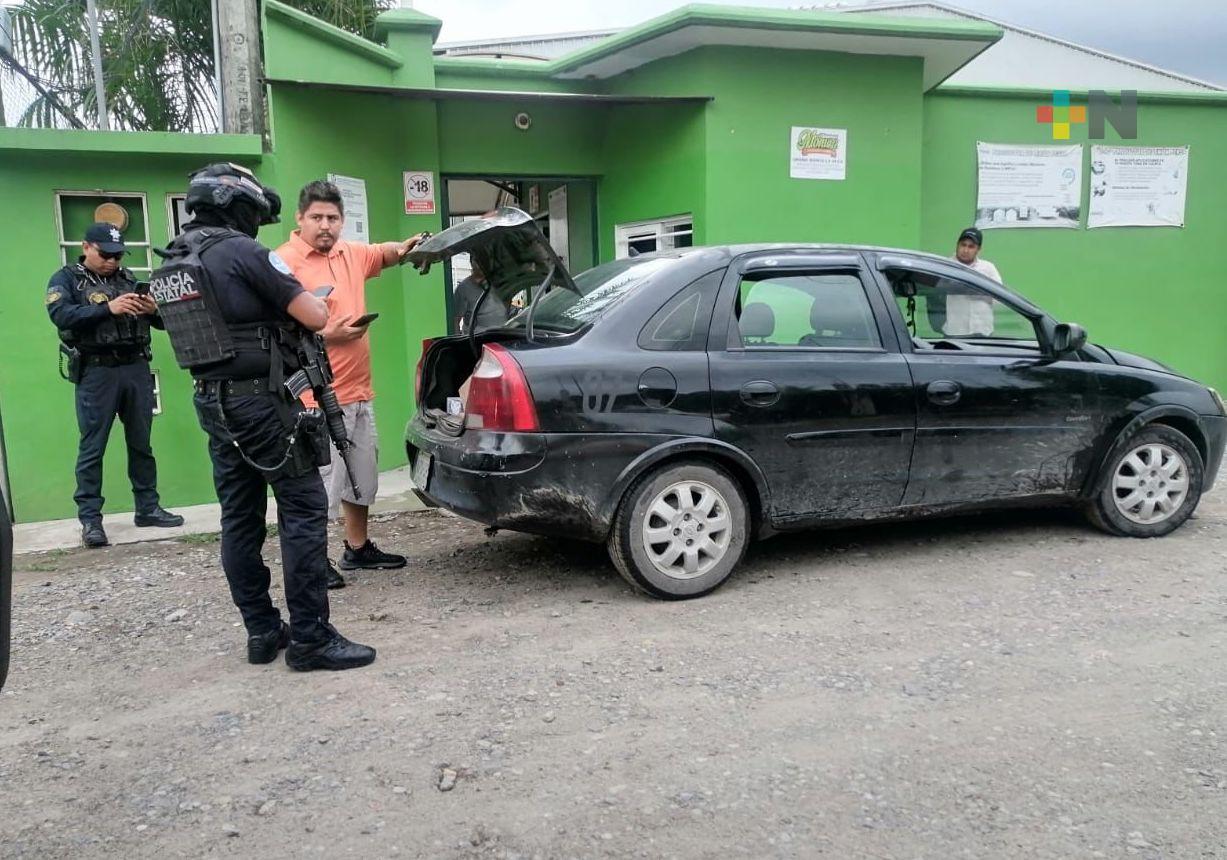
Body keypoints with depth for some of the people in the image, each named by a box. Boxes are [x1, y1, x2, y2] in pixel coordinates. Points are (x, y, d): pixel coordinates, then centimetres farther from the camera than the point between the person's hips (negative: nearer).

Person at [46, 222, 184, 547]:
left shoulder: (129, 278, 15)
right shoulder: (66, 278, 4)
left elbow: (162, 322, 13)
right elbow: (61, 315, -15)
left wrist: (154, 309, -10)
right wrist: (108, 308, -25)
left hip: (137, 368, 4)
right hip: (96, 372, -4)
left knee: (141, 444, 10)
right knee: (92, 448, -1)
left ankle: (148, 508, 19)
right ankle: (90, 519, 3)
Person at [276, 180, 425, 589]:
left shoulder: (350, 253, 10)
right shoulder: (286, 262, -13)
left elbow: (383, 254, 30)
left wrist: (403, 248, 8)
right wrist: (326, 335, -22)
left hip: (359, 391, 9)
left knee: (363, 475, 18)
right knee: (321, 482, -7)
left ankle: (358, 548, 33)